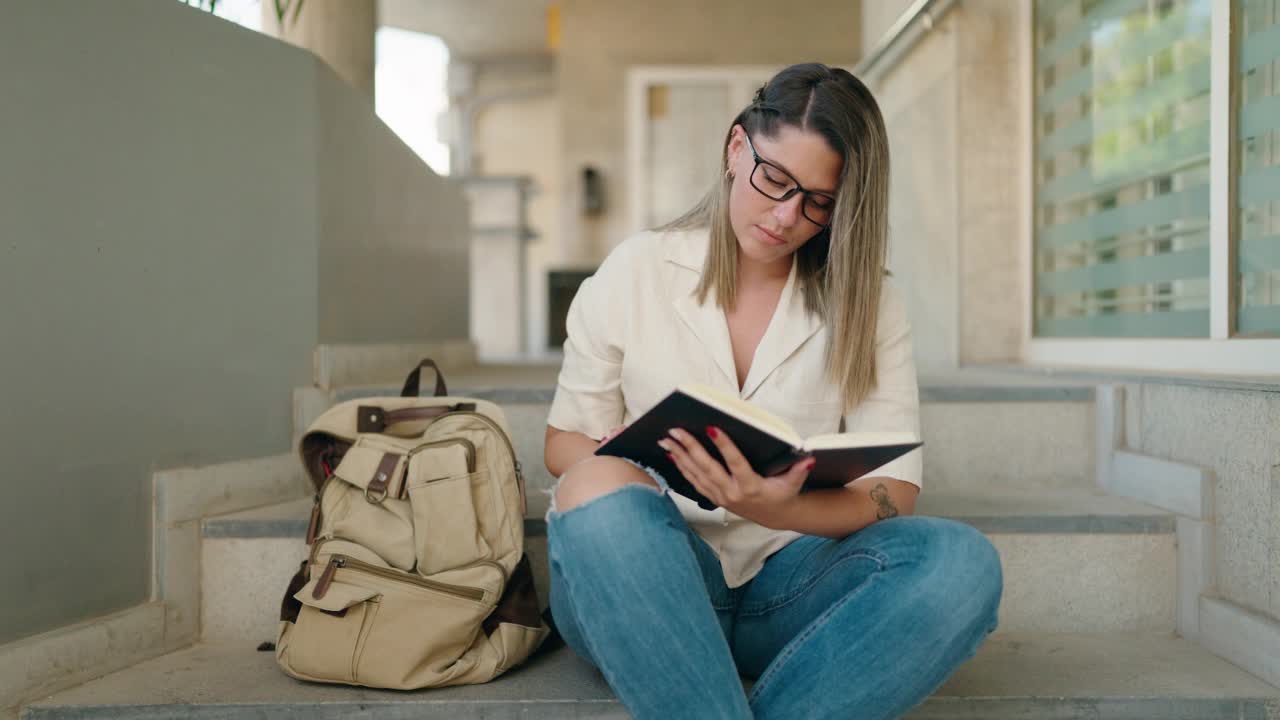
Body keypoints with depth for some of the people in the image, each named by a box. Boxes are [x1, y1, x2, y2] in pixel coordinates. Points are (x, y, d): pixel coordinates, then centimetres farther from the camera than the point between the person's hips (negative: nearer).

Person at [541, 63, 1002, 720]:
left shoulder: (866, 305, 5)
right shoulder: (635, 270, 3)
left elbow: (893, 489, -4)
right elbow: (563, 445, 6)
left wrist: (779, 510, -26)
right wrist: (636, 462, -19)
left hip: (785, 588, 1)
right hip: (639, 583, -1)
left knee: (961, 561, -28)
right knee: (600, 488, -35)